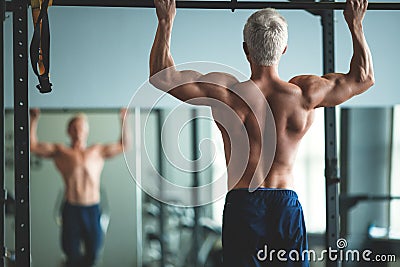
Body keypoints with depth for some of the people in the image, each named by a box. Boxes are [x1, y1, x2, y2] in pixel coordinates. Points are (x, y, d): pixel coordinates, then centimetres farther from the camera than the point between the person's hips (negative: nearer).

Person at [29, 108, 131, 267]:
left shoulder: (98, 151, 18)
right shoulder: (60, 151, 12)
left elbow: (124, 145, 19)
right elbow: (33, 146, 6)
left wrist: (124, 121, 11)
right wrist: (33, 121, 0)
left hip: (93, 209, 2)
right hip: (71, 210, -2)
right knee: (72, 253, 0)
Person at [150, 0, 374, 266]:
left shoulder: (226, 94, -9)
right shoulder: (304, 95, -3)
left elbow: (162, 76, -3)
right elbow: (364, 77, 13)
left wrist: (166, 22, 4)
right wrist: (355, 24, 22)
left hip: (241, 205, -2)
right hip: (287, 206, 2)